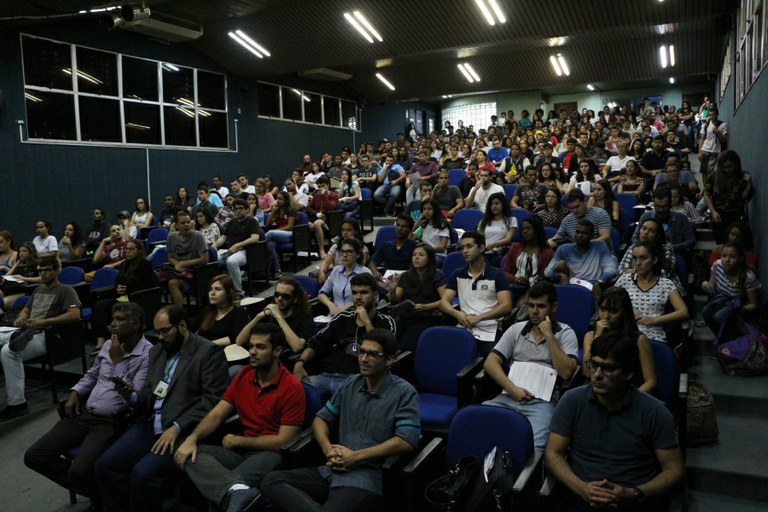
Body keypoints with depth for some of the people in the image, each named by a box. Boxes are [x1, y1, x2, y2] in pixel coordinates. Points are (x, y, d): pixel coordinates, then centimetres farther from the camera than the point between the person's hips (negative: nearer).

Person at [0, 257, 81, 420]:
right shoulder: (39, 288, 25)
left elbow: (75, 315, -14)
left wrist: (44, 321, -22)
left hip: (44, 336, -9)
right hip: (25, 332, 9)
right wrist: (20, 318, 6)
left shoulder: (65, 290, 0)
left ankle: (17, 403, -29)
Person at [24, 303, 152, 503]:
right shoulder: (109, 345, 10)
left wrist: (117, 362, -17)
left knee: (79, 471, -28)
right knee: (34, 456, -1)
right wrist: (75, 392, 7)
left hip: (112, 422, -8)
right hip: (83, 414, 8)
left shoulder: (148, 354, -14)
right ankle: (93, 492, 10)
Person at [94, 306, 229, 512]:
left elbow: (213, 399, -14)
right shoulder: (157, 351, 17)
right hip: (151, 425, 8)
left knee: (143, 473, -25)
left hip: (184, 432, -7)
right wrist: (132, 396, -1)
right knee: (105, 465, -9)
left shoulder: (209, 352, -8)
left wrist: (177, 428, -20)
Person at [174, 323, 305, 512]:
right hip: (242, 451, 8)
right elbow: (216, 415, 6)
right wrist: (192, 438, -14)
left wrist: (238, 441, -7)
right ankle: (238, 490, -44)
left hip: (270, 455, -8)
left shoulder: (292, 388, -11)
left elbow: (284, 441, -13)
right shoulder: (244, 375, 8)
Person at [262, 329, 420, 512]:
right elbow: (321, 419, 17)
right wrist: (328, 449, -5)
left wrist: (355, 456, -14)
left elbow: (406, 441, -15)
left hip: (369, 476, -7)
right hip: (333, 470, 7)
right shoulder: (351, 384, 13)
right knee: (272, 480, -14)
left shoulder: (404, 393, -5)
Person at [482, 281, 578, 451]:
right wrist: (512, 389, -9)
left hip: (543, 401, -3)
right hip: (509, 397, 3)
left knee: (533, 448, -32)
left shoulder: (565, 333, 7)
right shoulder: (516, 330, 15)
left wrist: (549, 335, -8)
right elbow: (490, 363, 6)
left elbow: (566, 372, -8)